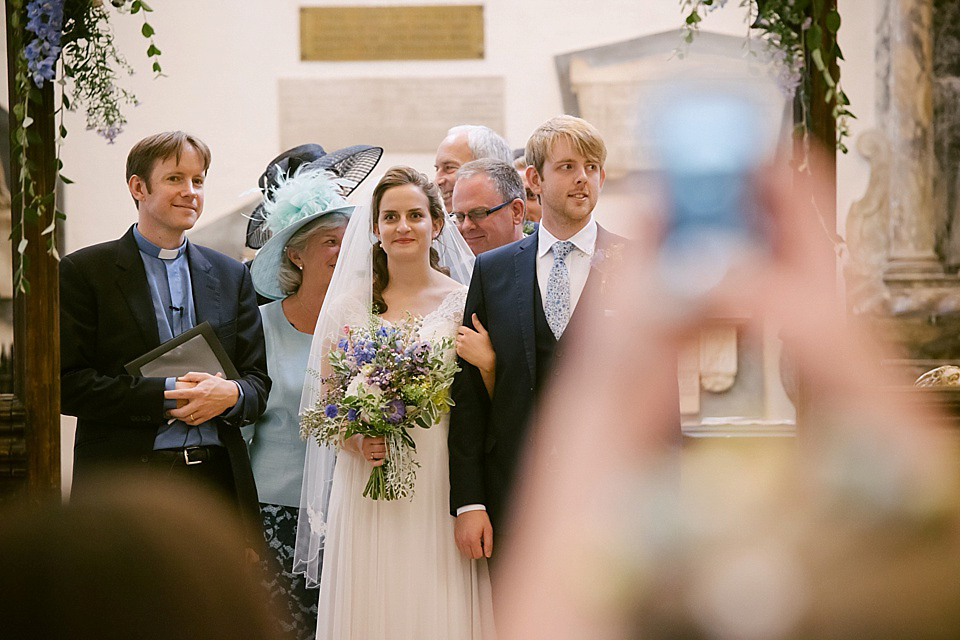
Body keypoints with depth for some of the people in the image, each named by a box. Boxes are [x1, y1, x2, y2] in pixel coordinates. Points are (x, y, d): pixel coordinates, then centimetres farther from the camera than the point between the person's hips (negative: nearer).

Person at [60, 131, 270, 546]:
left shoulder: (230, 276, 16)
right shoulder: (84, 272, 2)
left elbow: (258, 379, 15)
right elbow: (68, 383, -6)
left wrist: (230, 394, -9)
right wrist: (166, 395, -13)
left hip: (217, 480, 4)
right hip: (124, 484, -4)